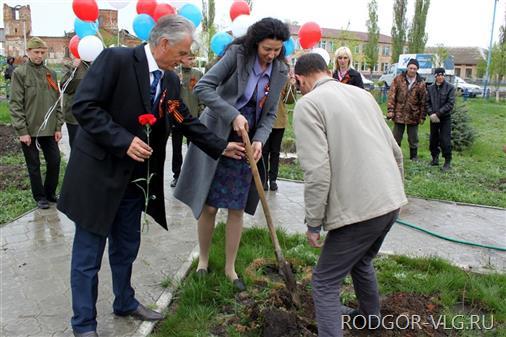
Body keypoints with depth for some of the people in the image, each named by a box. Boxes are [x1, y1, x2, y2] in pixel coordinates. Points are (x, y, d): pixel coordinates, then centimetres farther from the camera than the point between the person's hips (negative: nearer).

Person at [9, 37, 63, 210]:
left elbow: (56, 102, 11)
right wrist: (22, 130, -14)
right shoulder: (20, 73, -5)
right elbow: (15, 104, -9)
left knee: (55, 161, 6)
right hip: (29, 130, -4)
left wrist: (58, 126, 6)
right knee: (34, 166, 7)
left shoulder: (50, 73, 9)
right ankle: (40, 196, 22)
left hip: (49, 129, 4)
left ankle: (50, 192, 26)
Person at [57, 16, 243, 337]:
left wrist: (221, 147, 10)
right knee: (88, 254, 6)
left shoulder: (171, 80, 5)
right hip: (98, 173, -6)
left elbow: (187, 121, 12)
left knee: (127, 248, 21)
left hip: (134, 178, 7)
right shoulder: (116, 59, -16)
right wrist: (124, 140, -25)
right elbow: (84, 105, -20)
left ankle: (125, 302, 42)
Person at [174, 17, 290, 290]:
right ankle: (203, 261, 24)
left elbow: (270, 114, 5)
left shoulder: (280, 72, 1)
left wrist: (259, 140, -14)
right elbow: (203, 87, -18)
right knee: (208, 206, 2)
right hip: (216, 137, -3)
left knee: (237, 209, 6)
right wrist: (233, 115, -26)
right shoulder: (238, 54, -11)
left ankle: (230, 268, 22)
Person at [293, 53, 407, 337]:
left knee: (326, 282, 6)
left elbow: (317, 172, -17)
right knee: (361, 261, 30)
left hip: (359, 209, -8)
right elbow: (396, 151, 16)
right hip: (392, 201, 8)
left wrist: (313, 223, -8)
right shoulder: (362, 94, 14)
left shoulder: (308, 104, -8)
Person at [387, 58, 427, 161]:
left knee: (413, 139, 11)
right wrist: (390, 110, -10)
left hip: (413, 115, 0)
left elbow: (423, 101, 2)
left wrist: (422, 116, -1)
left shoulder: (421, 83, 1)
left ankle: (414, 156, 25)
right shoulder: (398, 79, -1)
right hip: (399, 114, 0)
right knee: (396, 138, 7)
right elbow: (391, 95, -2)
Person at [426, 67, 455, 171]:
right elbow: (427, 102, 5)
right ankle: (435, 158, 28)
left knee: (445, 140, -5)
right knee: (433, 140, 12)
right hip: (433, 118, 4)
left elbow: (450, 104, -11)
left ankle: (448, 162, 5)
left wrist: (438, 114, -17)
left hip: (445, 118, -4)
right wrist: (431, 113, -12)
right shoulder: (430, 88, 5)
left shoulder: (450, 88, -5)